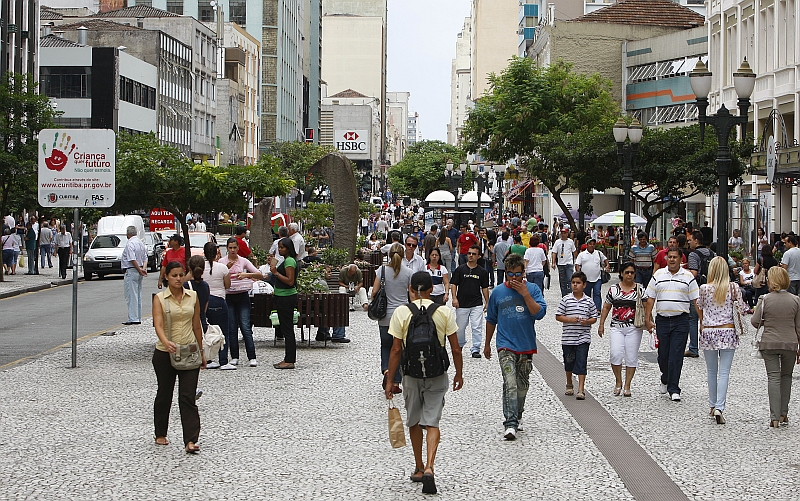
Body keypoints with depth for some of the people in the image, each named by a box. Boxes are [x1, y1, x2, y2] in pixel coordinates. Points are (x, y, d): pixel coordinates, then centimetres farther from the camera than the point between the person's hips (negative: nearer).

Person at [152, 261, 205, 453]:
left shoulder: (193, 296, 4)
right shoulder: (159, 298, -5)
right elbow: (158, 324, -19)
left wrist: (201, 351, 14)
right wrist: (166, 342, -37)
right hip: (165, 353, -1)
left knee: (188, 397, -7)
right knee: (164, 394, 13)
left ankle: (190, 440, -13)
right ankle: (160, 434, 32)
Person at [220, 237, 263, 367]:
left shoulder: (243, 261, 4)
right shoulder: (222, 262, 5)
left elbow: (260, 275, -3)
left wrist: (247, 275, -19)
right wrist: (227, 268, -21)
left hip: (242, 296, -1)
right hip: (228, 297, 1)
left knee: (245, 327, -8)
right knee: (232, 328, 2)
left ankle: (252, 358, -10)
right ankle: (234, 357, 9)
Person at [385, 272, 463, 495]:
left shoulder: (401, 312, -7)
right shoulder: (444, 311, -4)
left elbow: (396, 350, -6)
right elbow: (455, 348, -2)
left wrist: (390, 381, 1)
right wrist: (459, 374, 13)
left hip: (411, 374, 0)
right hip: (437, 374, 0)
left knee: (414, 422, 17)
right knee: (432, 422, 3)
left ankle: (419, 468, 26)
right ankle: (429, 467, -17)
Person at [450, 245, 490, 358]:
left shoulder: (482, 272, 5)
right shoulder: (460, 269, 1)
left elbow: (485, 288, 10)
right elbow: (453, 284, 1)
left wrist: (487, 303, 9)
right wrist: (454, 298, -11)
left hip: (477, 304, 0)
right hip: (462, 304, 0)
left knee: (477, 328, -7)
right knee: (460, 327, 10)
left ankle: (475, 349, -2)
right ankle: (459, 345, 34)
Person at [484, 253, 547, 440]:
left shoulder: (533, 289, 1)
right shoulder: (498, 292, 3)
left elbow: (539, 313, -12)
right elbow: (491, 320, 14)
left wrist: (525, 294, -17)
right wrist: (487, 344, 19)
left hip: (526, 346, 2)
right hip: (506, 346, -2)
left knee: (522, 385, 13)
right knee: (510, 384, -15)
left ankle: (517, 416, 33)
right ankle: (510, 424, -18)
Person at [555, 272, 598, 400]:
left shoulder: (589, 301, 1)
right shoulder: (566, 299, -1)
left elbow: (594, 318, 6)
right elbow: (558, 316, 0)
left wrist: (587, 321, -14)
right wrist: (570, 319, -16)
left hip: (583, 338, -1)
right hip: (568, 337, 1)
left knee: (581, 363, -8)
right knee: (569, 362, 15)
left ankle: (581, 389, -8)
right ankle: (569, 385, 36)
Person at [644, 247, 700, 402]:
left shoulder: (688, 276, 4)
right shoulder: (658, 275, 8)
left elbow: (696, 300, 3)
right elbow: (650, 298, 9)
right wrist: (647, 319, 3)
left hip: (681, 321, -2)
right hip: (662, 319, 2)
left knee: (676, 355, -6)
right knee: (663, 354, 8)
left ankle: (674, 389, -3)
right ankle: (665, 380, 34)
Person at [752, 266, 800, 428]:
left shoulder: (765, 299, -8)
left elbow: (755, 321, -8)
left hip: (769, 343, -2)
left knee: (773, 378, 1)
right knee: (786, 376, 16)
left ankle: (775, 417, -6)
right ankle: (783, 415, 15)